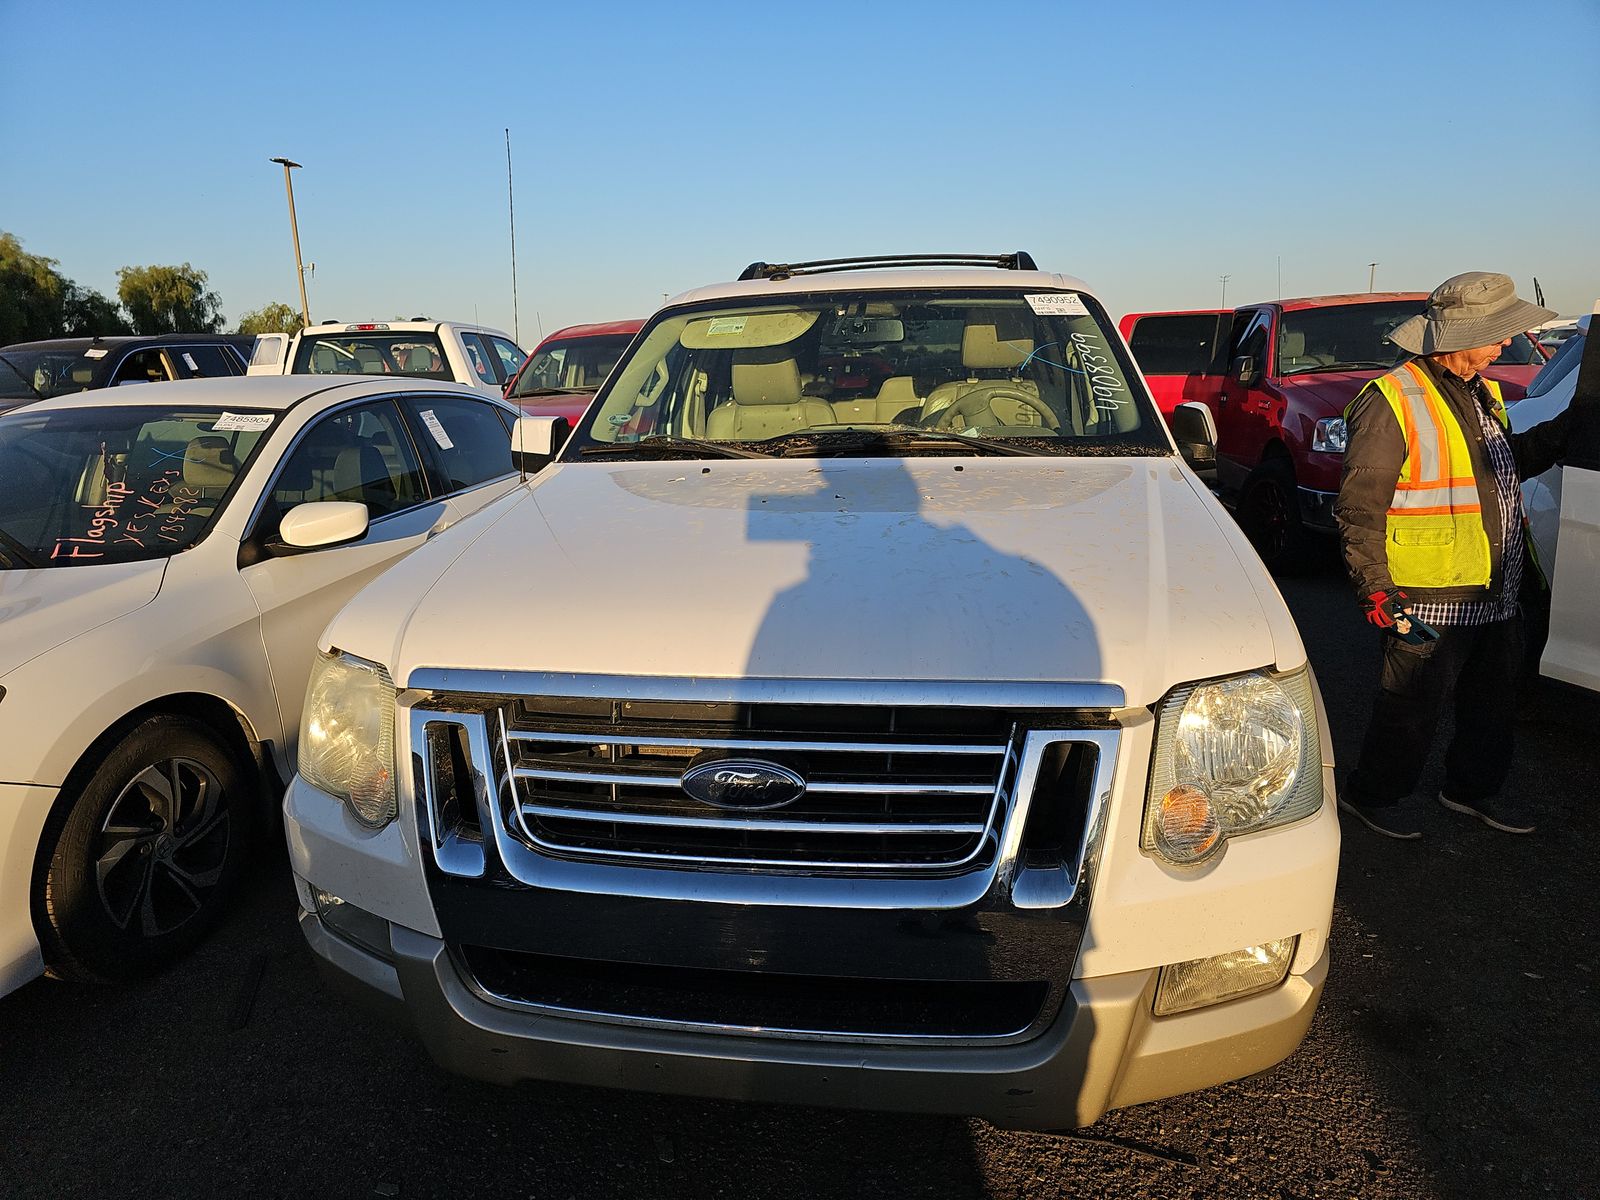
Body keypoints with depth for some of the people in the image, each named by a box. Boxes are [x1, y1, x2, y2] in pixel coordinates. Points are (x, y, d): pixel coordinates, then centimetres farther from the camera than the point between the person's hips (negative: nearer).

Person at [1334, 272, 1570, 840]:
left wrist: (1563, 431, 12)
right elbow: (1359, 508, -19)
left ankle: (1475, 787, 41)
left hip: (1497, 594, 9)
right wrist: (1375, 588, -21)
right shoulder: (1391, 402, -17)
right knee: (1411, 708, 4)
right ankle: (1371, 794, 23)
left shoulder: (1482, 393, 12)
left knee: (1494, 701, 21)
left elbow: (1509, 462, 28)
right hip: (1430, 600, -9)